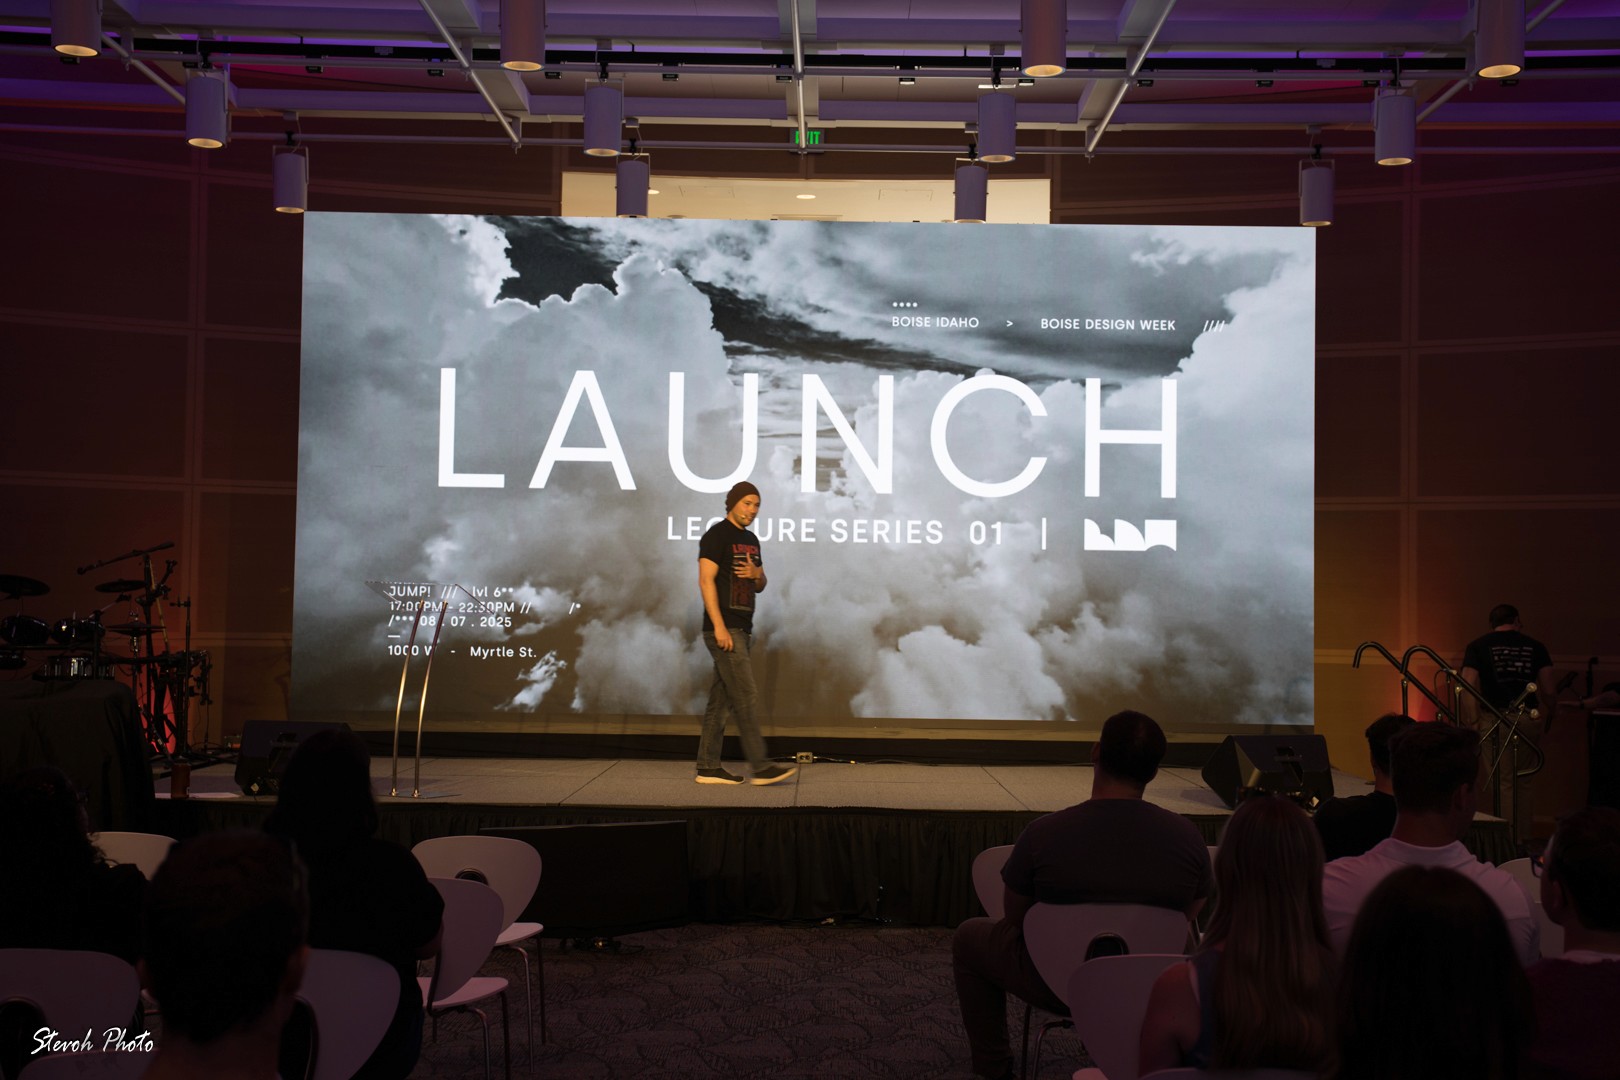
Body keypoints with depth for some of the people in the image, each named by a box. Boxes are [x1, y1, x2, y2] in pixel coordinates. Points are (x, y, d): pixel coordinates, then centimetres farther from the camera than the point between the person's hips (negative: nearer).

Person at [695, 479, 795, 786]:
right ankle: (761, 767, -9)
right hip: (724, 629, -9)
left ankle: (708, 767, 12)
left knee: (721, 699, 9)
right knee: (745, 697, -10)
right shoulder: (717, 536, -9)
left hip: (742, 630, 9)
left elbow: (760, 586, 23)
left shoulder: (751, 540, 17)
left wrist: (756, 574, -2)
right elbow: (706, 581, -16)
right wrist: (719, 626, -22)